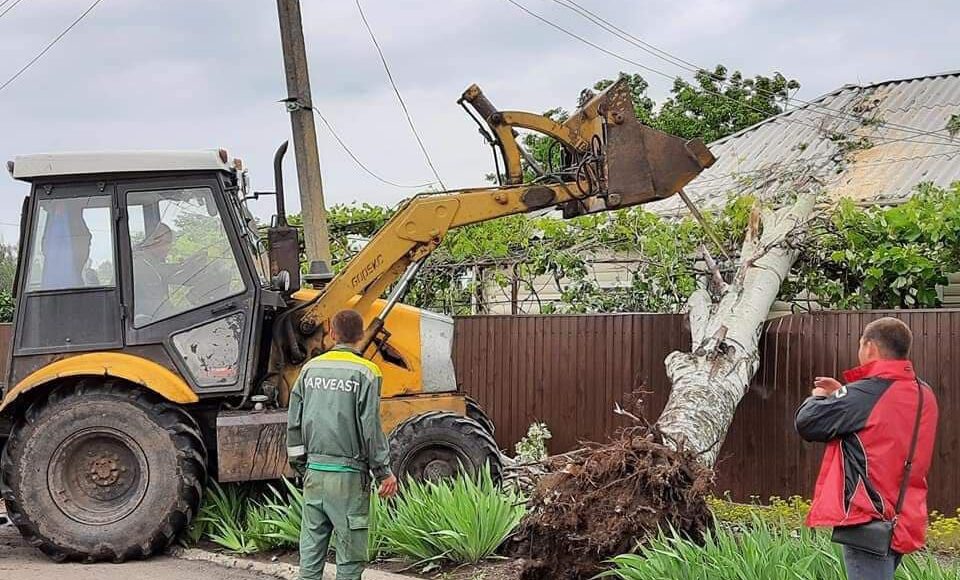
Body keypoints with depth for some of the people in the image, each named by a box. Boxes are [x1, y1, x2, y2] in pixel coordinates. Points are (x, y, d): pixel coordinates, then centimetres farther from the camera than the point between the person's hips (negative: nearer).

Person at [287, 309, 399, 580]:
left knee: (311, 547, 9)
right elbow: (370, 427, -10)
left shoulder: (311, 368, 8)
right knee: (350, 551, 2)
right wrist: (384, 473, -2)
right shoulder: (365, 373, -7)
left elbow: (294, 423, 10)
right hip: (348, 474, -5)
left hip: (314, 471, 5)